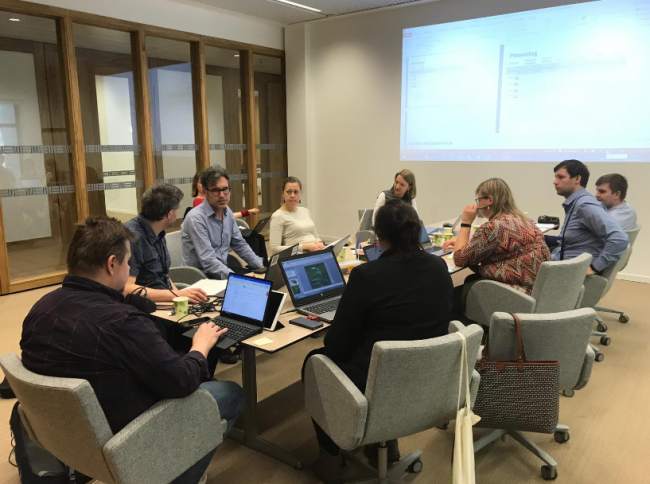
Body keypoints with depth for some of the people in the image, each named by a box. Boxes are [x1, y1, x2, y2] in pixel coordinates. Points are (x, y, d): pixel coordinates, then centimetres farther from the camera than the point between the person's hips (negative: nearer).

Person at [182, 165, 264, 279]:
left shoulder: (227, 212, 5)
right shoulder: (196, 218, -19)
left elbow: (240, 245, 14)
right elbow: (208, 261, -25)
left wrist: (261, 266, 2)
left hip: (223, 269, 8)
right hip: (201, 275, -7)